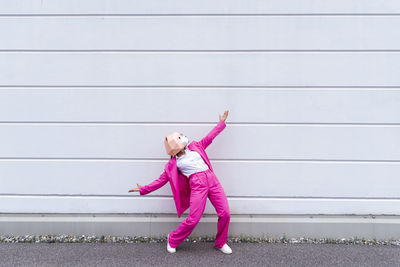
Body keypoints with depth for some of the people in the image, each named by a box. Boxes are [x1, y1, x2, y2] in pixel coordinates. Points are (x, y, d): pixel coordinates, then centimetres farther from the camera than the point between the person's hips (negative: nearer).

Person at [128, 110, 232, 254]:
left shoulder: (195, 147, 18)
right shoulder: (173, 164, 8)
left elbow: (210, 137, 26)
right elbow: (161, 180, 11)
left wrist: (221, 122, 28)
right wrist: (143, 189, 9)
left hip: (212, 179, 4)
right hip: (197, 185, -4)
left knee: (225, 213, -2)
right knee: (193, 219, -11)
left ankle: (221, 243, 23)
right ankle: (172, 240, 18)